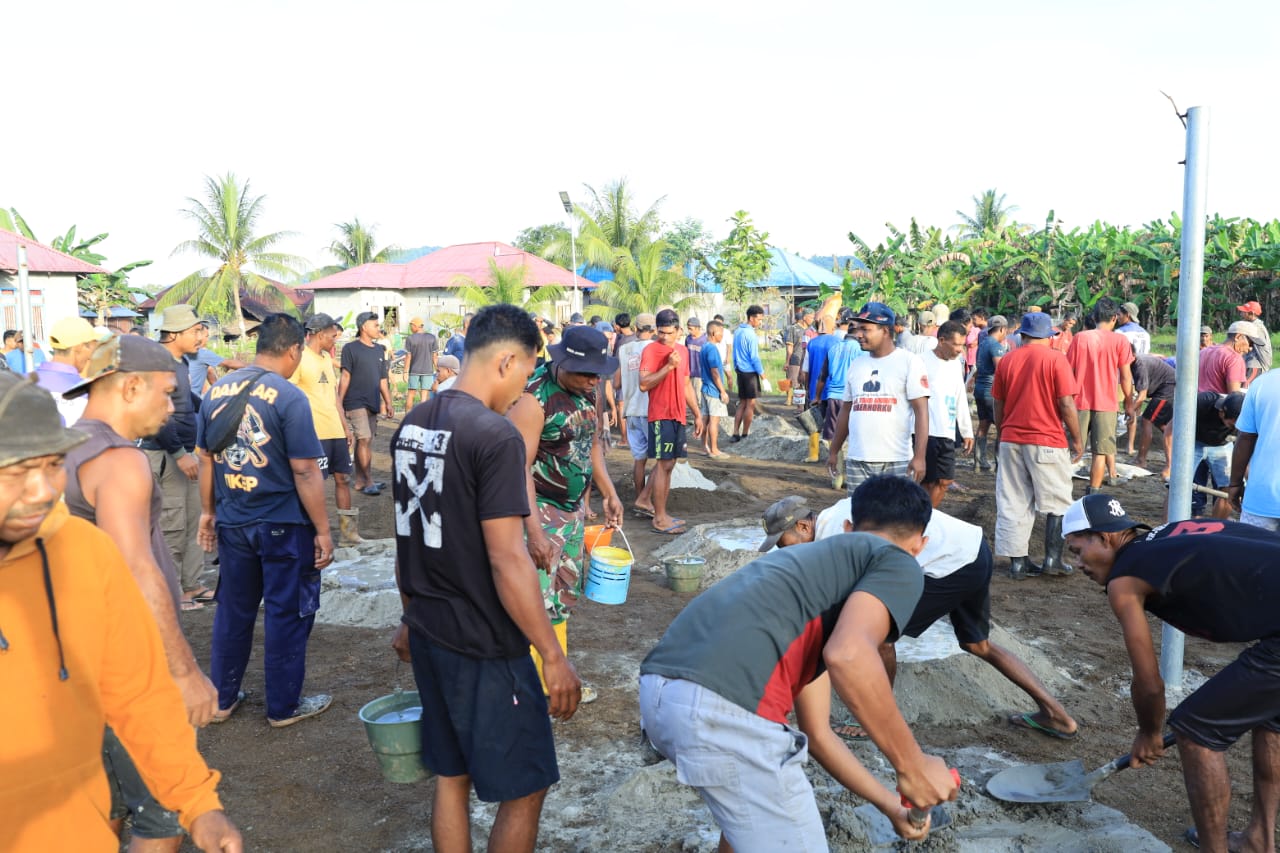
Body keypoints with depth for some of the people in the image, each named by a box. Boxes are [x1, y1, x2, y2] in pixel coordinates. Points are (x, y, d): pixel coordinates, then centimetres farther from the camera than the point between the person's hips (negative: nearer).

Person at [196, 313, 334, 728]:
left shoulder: (216, 391, 2)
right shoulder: (289, 397, -17)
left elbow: (205, 459, 10)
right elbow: (305, 471, -18)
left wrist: (208, 511, 21)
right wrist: (323, 530, -11)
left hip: (232, 522, 6)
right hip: (283, 524, -6)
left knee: (233, 611, 19)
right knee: (286, 614, 8)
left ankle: (222, 698, 31)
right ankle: (283, 706, 19)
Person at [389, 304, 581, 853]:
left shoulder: (412, 425, 5)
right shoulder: (496, 435, -20)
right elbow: (507, 560, -23)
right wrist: (554, 657, -17)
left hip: (429, 635, 8)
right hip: (484, 647, -8)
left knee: (451, 776, 21)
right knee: (525, 787, 9)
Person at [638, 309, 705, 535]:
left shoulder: (683, 350, 13)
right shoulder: (650, 350, -9)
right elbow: (644, 384, -20)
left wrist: (697, 414, 19)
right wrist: (669, 366, -25)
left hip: (678, 415, 7)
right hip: (661, 415, -7)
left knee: (668, 465, 10)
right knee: (664, 465, -8)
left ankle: (662, 512, 16)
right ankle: (659, 518, -4)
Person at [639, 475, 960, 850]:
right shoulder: (898, 563, 10)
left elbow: (817, 733, 33)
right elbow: (848, 655, -14)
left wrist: (891, 805, 41)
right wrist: (912, 766, -1)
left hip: (660, 692, 10)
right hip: (725, 708, -9)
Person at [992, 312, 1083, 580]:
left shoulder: (1006, 361, 4)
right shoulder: (1055, 358, -8)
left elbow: (998, 406, 9)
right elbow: (1066, 404, -11)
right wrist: (1077, 440, 0)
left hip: (1011, 440, 4)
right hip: (1048, 441, -4)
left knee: (1013, 504, 7)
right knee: (1057, 502, 11)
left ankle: (1017, 562, 9)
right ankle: (1053, 559, 10)